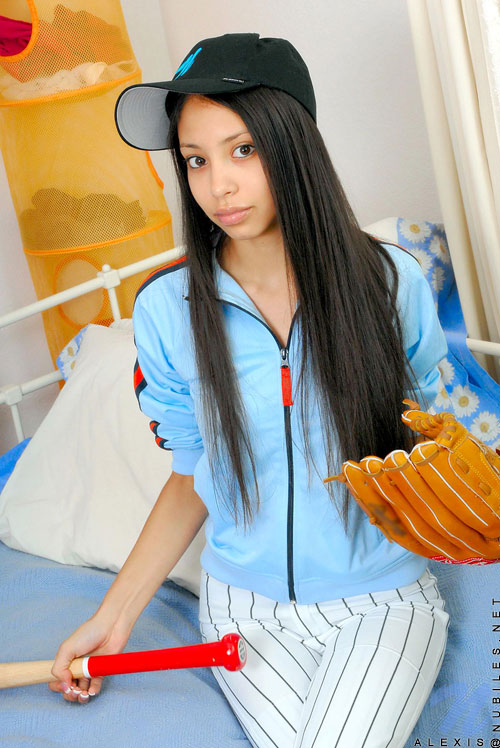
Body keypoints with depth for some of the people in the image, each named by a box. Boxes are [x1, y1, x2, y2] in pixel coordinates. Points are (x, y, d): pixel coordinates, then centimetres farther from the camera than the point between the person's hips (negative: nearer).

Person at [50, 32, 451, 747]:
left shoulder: (389, 278, -9)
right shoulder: (166, 308, -7)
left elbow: (427, 434, 6)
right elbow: (192, 479, 3)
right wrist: (114, 616, -1)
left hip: (382, 600, 0)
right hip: (246, 603, 1)